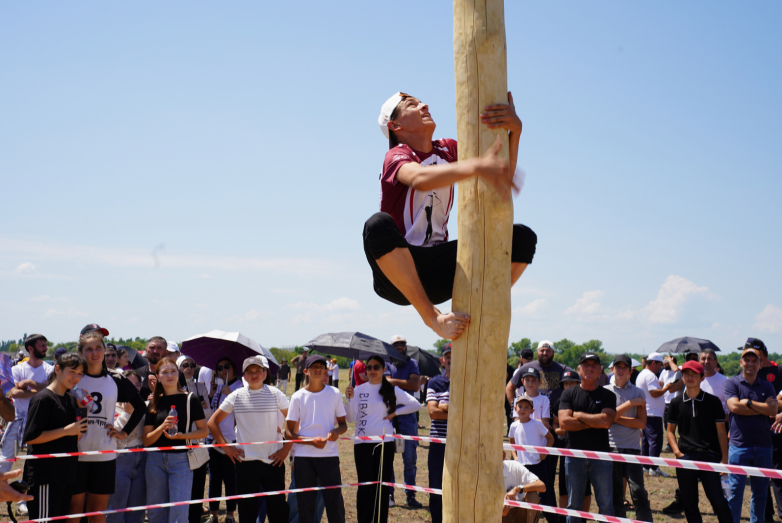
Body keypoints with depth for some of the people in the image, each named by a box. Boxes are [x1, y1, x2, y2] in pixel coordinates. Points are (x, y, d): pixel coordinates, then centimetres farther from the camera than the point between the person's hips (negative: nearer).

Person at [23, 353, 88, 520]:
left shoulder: (72, 400, 15)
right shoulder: (43, 399, -10)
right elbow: (30, 437, -17)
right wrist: (66, 431, -17)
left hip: (67, 473, 8)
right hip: (45, 476, -8)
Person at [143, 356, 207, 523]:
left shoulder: (190, 399, 0)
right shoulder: (154, 403, 8)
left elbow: (204, 431, 0)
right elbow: (146, 440, 5)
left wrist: (181, 435, -15)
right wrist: (162, 428, -13)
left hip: (181, 459, -3)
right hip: (156, 460, 3)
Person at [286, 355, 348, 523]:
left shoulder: (334, 394, 5)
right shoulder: (298, 397, 2)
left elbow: (343, 424, 12)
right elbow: (289, 432, 2)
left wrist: (336, 431, -12)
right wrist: (311, 441, -14)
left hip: (329, 455, 0)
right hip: (303, 457, 0)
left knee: (335, 503, -2)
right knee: (305, 505, 4)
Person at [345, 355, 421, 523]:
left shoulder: (392, 390, 5)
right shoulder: (359, 390, 5)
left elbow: (416, 405, 5)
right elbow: (351, 418, -1)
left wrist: (395, 412, -1)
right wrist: (350, 399, -14)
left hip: (385, 443, 0)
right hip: (362, 443, 0)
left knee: (383, 486, 4)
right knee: (365, 486, -3)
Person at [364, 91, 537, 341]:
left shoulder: (448, 150, 12)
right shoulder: (396, 155, -7)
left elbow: (503, 177, -2)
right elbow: (419, 179, -33)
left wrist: (515, 130, -20)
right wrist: (476, 167, -50)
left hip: (438, 274, 5)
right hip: (398, 272, -5)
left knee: (523, 237, -5)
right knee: (378, 225, -38)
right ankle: (433, 317, -27)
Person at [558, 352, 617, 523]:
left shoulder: (608, 396, 5)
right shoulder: (569, 394, 6)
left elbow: (606, 421, -12)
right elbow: (564, 422, -9)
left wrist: (579, 415, -5)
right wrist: (594, 422, -8)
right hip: (575, 456, 0)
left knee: (606, 504, 2)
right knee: (574, 504, 7)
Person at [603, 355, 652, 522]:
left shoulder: (638, 393, 8)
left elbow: (641, 422, -2)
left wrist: (616, 418, -8)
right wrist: (630, 403, -10)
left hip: (632, 447, 0)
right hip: (611, 447, 0)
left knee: (638, 491, -9)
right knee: (615, 493, 4)